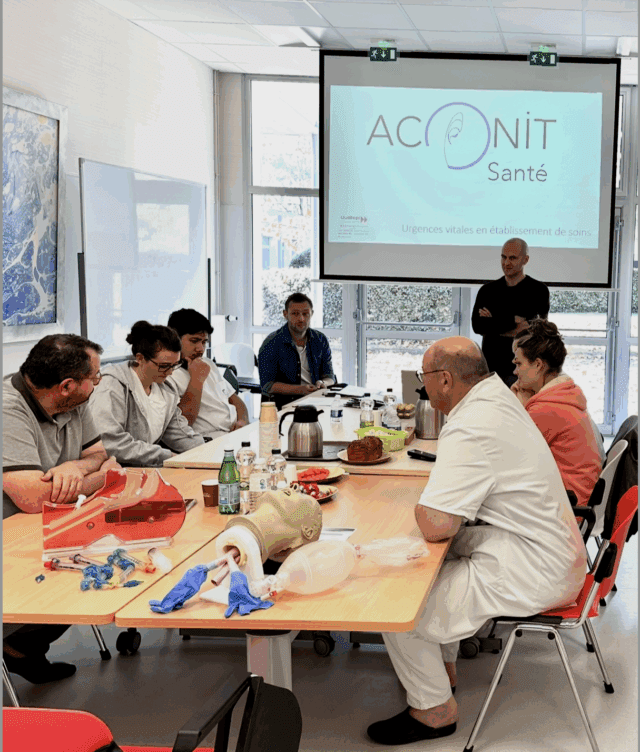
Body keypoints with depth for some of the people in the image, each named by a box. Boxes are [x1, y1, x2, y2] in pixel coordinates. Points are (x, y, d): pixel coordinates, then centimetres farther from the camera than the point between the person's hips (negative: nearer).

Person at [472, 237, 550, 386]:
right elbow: (477, 325, -4)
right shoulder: (488, 290, 11)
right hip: (491, 367, 3)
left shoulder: (538, 290, 2)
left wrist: (494, 325, -7)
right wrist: (513, 321, -11)